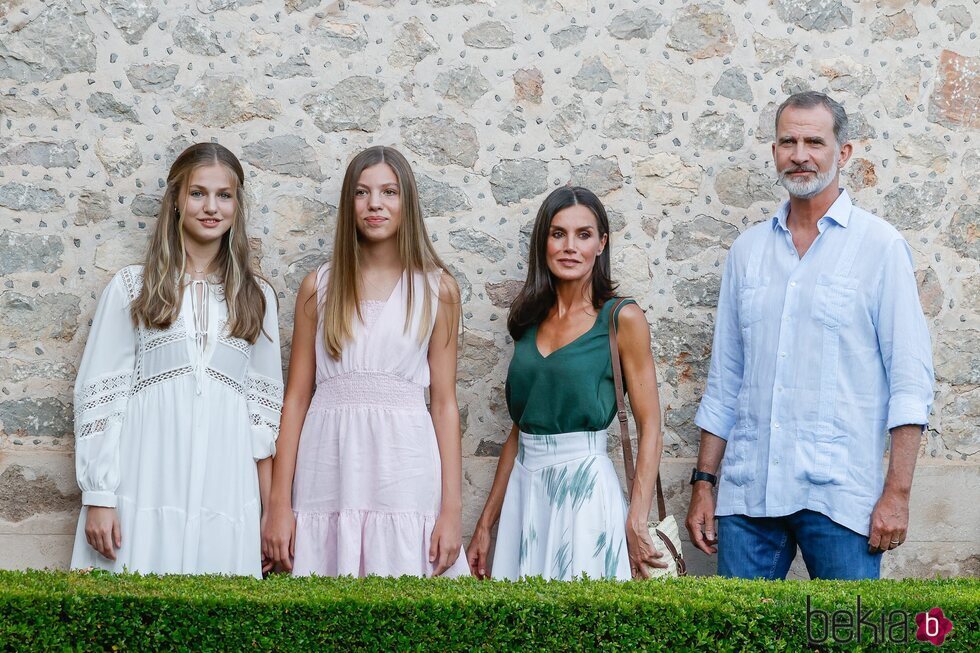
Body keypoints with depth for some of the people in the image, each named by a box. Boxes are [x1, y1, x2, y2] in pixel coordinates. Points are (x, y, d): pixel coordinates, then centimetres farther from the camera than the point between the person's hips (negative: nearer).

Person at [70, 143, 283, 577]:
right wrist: (98, 498, -5)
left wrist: (273, 512, 6)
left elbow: (264, 408, 12)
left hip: (225, 492, 2)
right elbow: (99, 393, 2)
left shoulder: (256, 297, 13)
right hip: (146, 490, -2)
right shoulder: (131, 288, 5)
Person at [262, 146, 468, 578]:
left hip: (403, 473, -1)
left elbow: (444, 403, 3)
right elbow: (296, 399, 6)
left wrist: (452, 508, -3)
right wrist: (279, 504, 0)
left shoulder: (437, 289, 5)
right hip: (329, 473, 1)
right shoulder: (319, 287, 8)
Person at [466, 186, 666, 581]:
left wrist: (637, 521, -18)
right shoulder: (531, 320, 10)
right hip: (525, 489, 5)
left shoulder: (622, 318, -5)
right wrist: (485, 525, 13)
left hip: (585, 488, -5)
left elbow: (650, 427, -8)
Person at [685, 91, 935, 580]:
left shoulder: (880, 246, 0)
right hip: (747, 490, 4)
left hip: (839, 494, -4)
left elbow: (910, 376, -5)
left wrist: (897, 492, -11)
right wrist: (703, 483, 11)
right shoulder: (748, 250, 13)